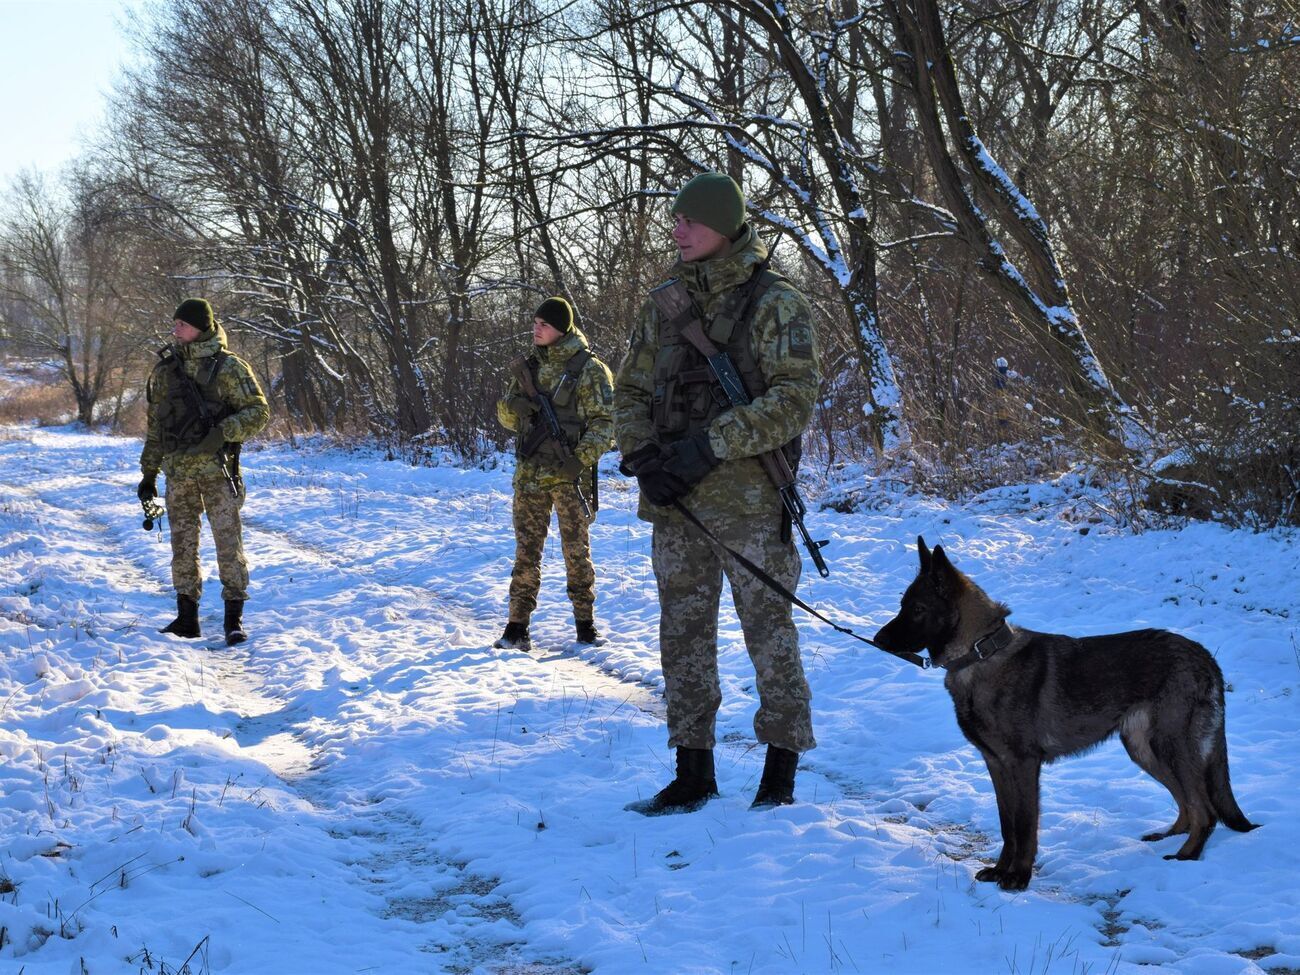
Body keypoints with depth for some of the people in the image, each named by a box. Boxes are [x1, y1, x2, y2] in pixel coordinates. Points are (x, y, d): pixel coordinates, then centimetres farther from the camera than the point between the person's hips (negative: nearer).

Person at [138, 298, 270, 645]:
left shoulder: (228, 367, -4)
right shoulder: (165, 368, 11)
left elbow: (258, 411, -6)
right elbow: (155, 425, 17)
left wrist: (223, 432, -21)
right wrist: (149, 473, 16)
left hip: (216, 468, -5)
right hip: (178, 470, 5)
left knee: (228, 540, -5)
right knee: (183, 544, 8)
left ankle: (234, 619, 1)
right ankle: (186, 619, 17)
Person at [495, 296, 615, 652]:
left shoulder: (589, 369, -4)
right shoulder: (530, 366, 12)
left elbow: (604, 421, -7)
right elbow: (506, 415, 16)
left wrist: (582, 457, -20)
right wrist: (514, 405, -8)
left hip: (570, 475, -4)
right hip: (530, 474, 4)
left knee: (577, 550, 4)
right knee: (526, 550, 3)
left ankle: (585, 623, 14)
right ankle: (517, 625, 5)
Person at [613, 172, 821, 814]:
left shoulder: (775, 304, -6)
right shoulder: (664, 306, 12)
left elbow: (795, 399, -13)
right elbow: (630, 390, 15)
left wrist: (710, 446, -19)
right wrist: (643, 455, -4)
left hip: (748, 498, -6)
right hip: (674, 501, 6)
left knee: (769, 629, 1)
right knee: (683, 634, 9)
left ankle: (780, 777, 11)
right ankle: (693, 775, 19)